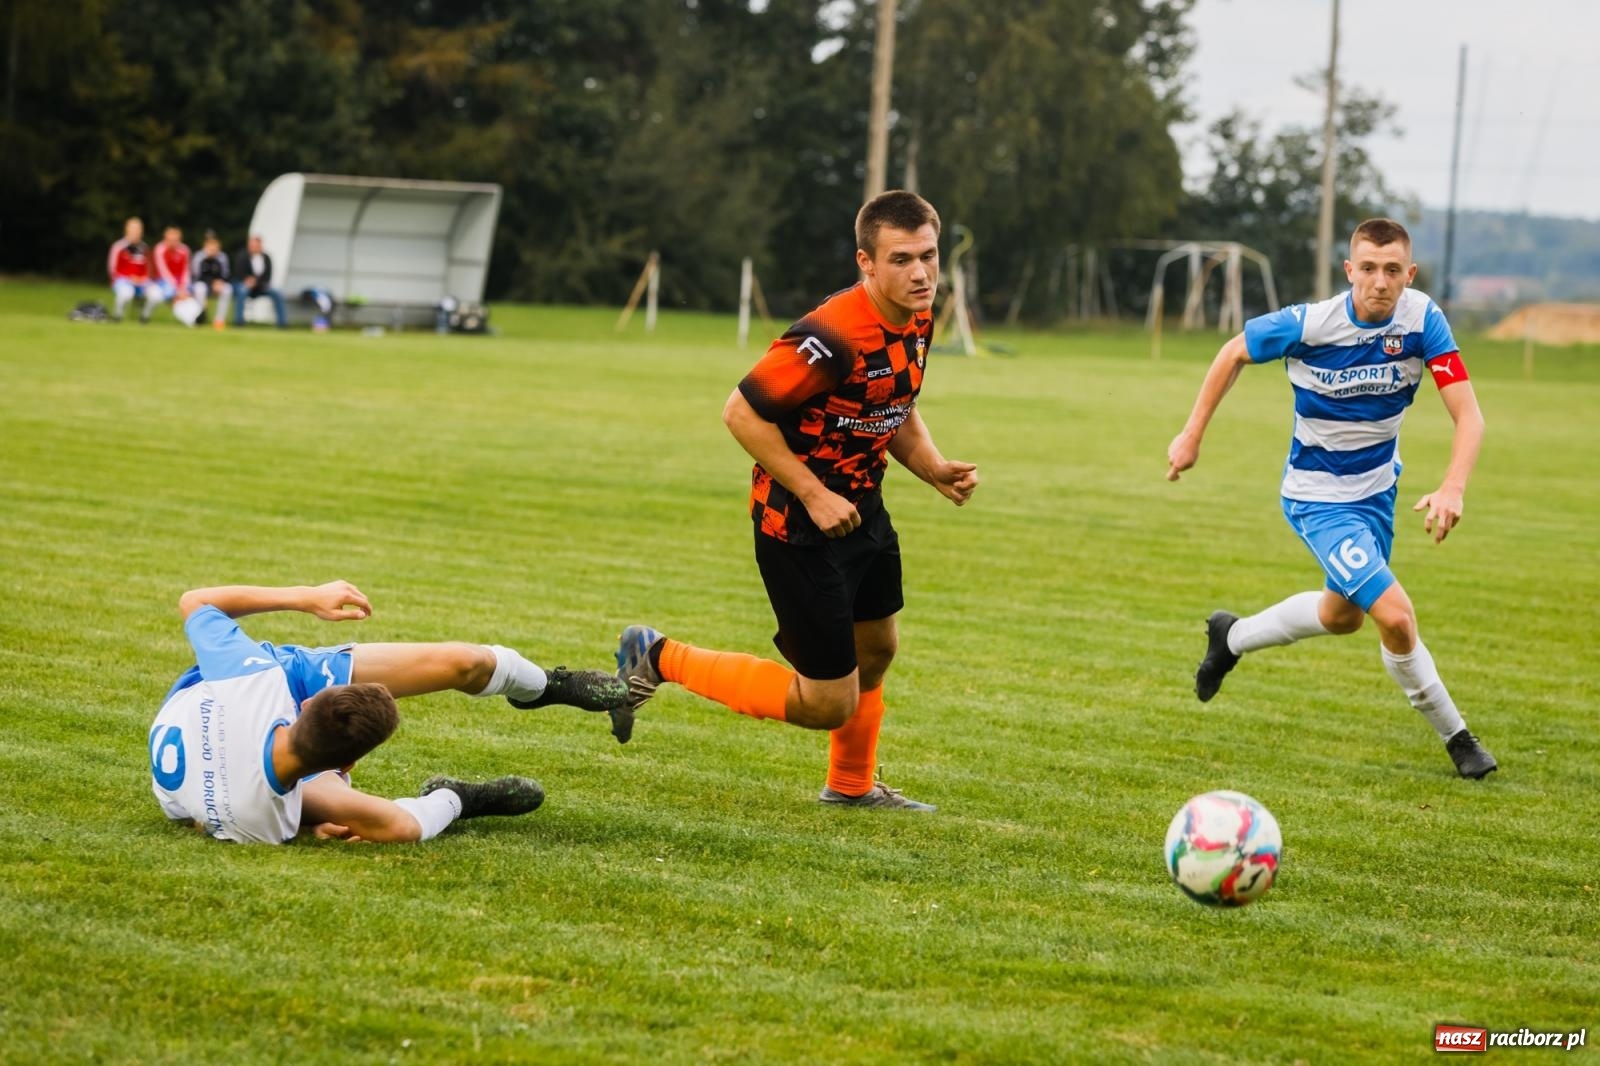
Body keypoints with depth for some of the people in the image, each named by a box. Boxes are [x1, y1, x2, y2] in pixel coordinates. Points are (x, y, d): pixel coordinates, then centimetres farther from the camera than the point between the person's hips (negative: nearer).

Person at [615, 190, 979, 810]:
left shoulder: (917, 319, -1)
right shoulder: (834, 335, -30)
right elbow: (742, 412, -25)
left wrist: (936, 470, -1)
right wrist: (813, 494, -25)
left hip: (861, 509, 9)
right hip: (798, 525, -9)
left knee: (877, 645, 26)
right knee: (828, 705, -4)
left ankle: (852, 785, 51)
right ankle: (661, 661, 9)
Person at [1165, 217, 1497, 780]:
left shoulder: (1422, 319, -19)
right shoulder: (1308, 325, -25)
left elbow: (1468, 414, -22)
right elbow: (1234, 353, -5)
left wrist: (1452, 489, -38)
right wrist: (1192, 435, -2)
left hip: (1378, 488, 6)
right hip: (1320, 497, -6)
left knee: (1343, 614, 26)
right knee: (1396, 616, -18)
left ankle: (1232, 637, 51)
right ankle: (1455, 738, 3)